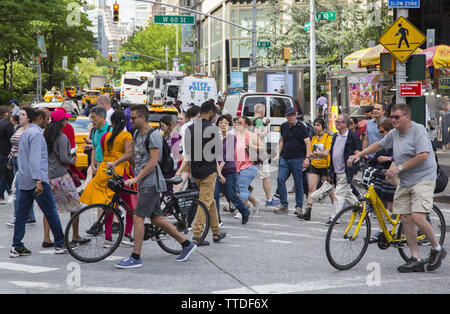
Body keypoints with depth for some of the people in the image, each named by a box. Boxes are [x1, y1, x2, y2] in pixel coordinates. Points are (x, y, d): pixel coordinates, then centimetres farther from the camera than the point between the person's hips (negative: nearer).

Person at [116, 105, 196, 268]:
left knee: (138, 217, -12)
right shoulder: (137, 134, 14)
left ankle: (135, 258, -9)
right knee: (156, 218, 11)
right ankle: (187, 244, 21)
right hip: (144, 183, 10)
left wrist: (136, 179, -20)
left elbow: (153, 162, -20)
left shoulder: (153, 136, -14)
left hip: (151, 183, -10)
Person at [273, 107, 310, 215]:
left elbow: (307, 143, -4)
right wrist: (278, 154, 15)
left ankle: (299, 207, 10)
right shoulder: (283, 126, 12)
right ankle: (284, 205, -1)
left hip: (297, 158, -4)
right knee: (280, 179, -8)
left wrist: (307, 158, -12)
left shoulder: (301, 127, -3)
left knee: (298, 183, 0)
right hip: (285, 158, 5)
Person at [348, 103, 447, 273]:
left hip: (422, 179, -8)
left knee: (417, 217, -20)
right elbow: (379, 145, 27)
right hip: (404, 182, 8)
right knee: (405, 219, 2)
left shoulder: (419, 130, -13)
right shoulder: (394, 133, 10)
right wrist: (359, 155, 19)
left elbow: (423, 156, -21)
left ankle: (437, 249, 2)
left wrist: (399, 168, -19)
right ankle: (415, 260, 8)